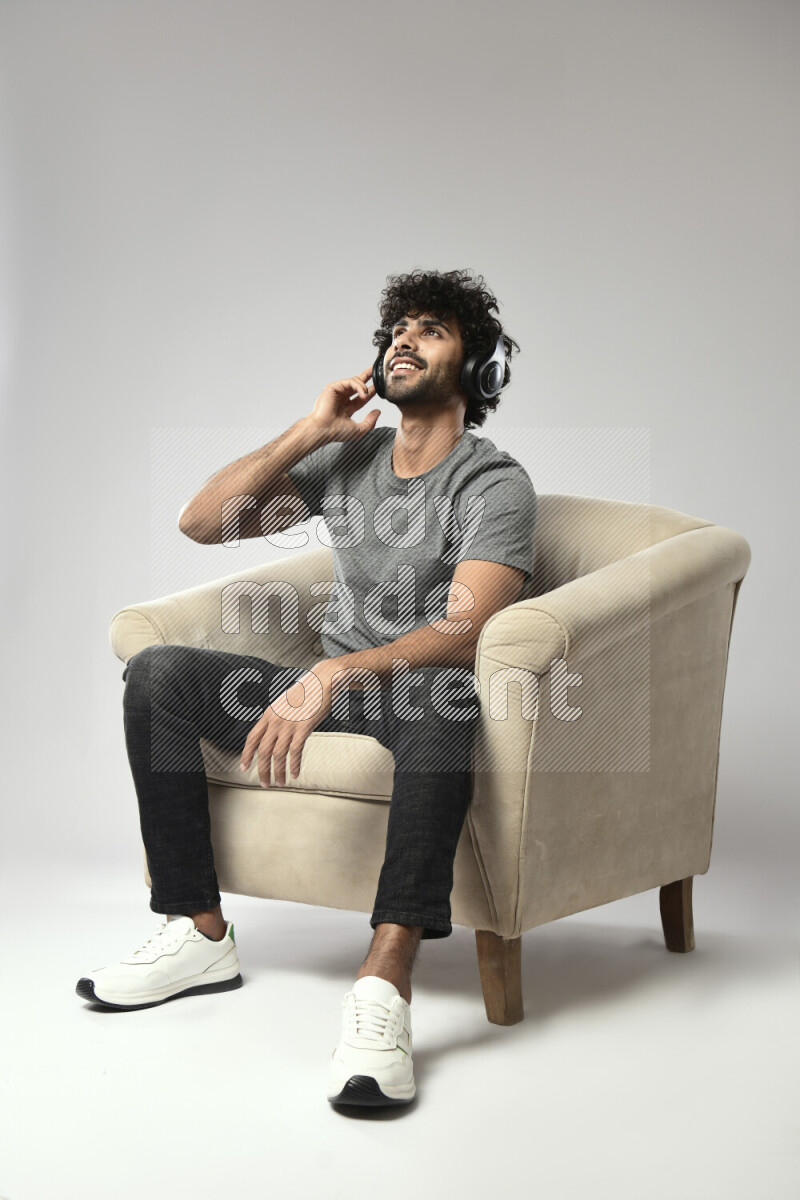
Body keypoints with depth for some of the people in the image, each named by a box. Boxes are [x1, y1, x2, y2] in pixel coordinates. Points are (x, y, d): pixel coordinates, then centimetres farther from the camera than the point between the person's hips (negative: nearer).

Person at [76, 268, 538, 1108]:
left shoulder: (494, 484, -6)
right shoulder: (348, 457, 13)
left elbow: (465, 632, -23)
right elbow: (201, 522, 6)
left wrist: (335, 674, -37)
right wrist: (308, 433, -2)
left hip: (427, 700, -6)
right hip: (333, 689, 6)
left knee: (440, 708, -41)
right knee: (159, 674, -13)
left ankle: (383, 985, -51)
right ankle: (197, 932, -11)